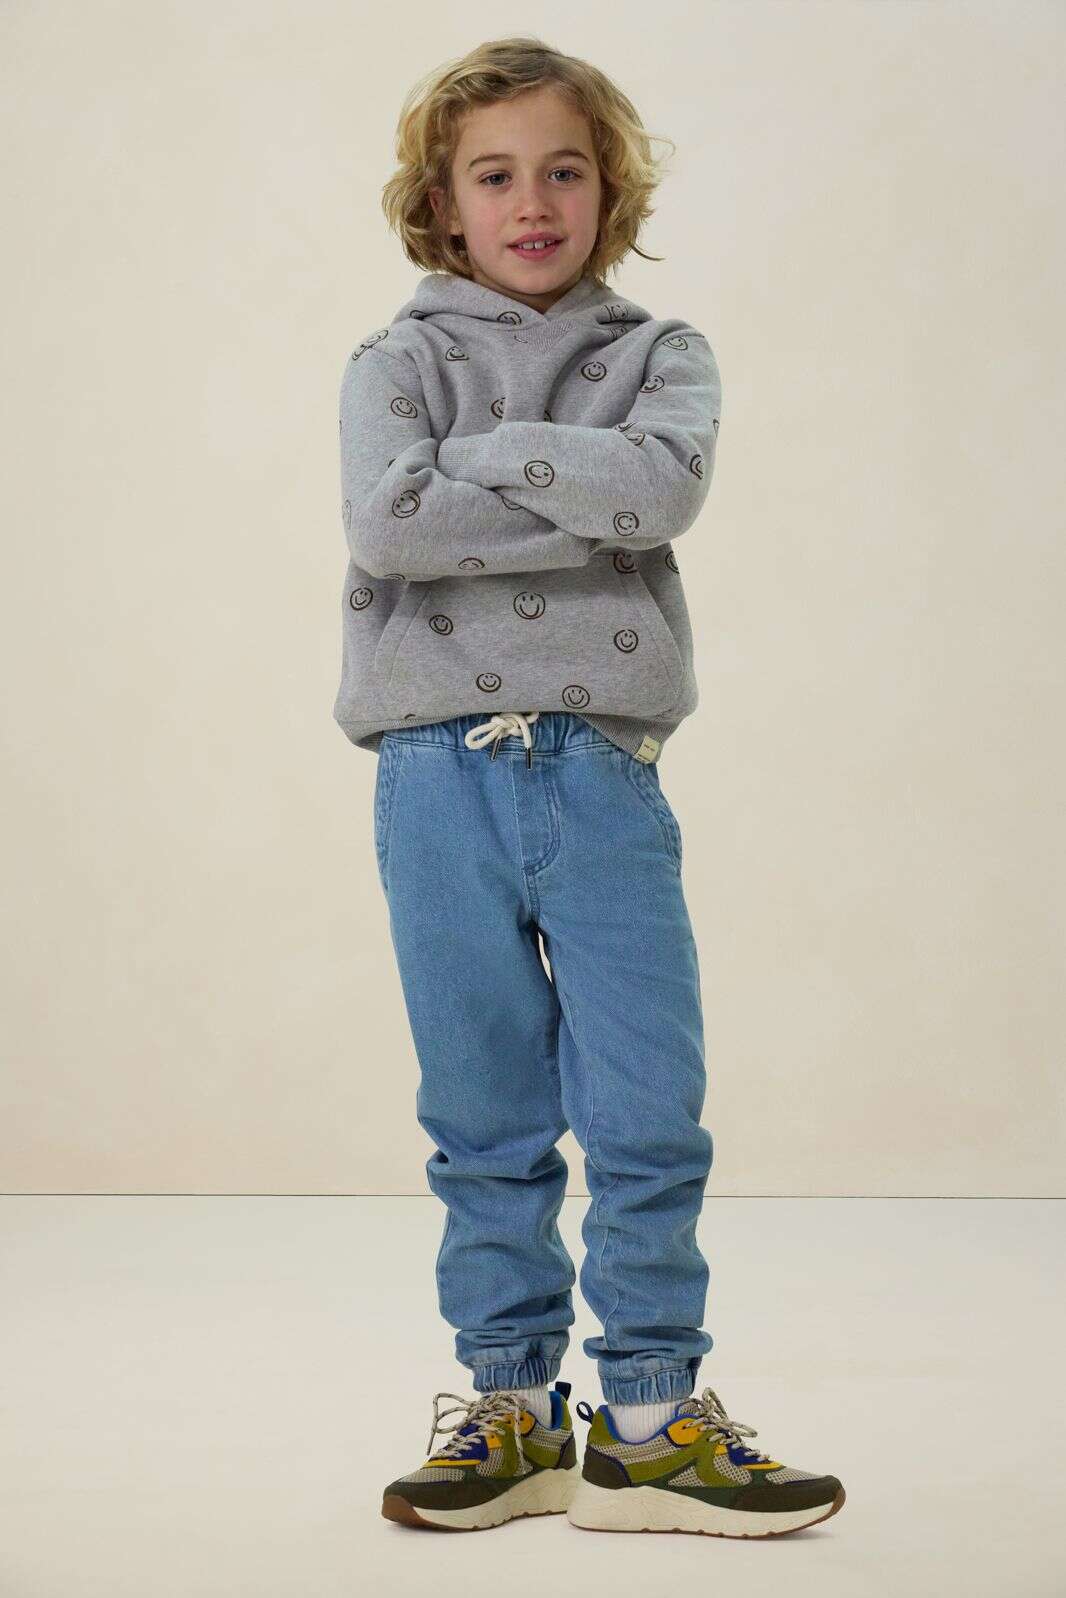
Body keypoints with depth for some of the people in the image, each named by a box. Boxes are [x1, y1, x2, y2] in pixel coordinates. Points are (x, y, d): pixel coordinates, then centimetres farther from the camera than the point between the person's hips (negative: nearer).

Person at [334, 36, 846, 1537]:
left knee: (650, 1113, -1)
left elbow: (666, 482, -11)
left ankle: (650, 1421, 11)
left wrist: (482, 453, -7)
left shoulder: (663, 354, 12)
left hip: (602, 767, 1)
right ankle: (512, 1405, 18)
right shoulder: (399, 362, 8)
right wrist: (587, 503, -10)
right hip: (441, 772, 0)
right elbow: (389, 523, -12)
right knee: (485, 1120, 7)